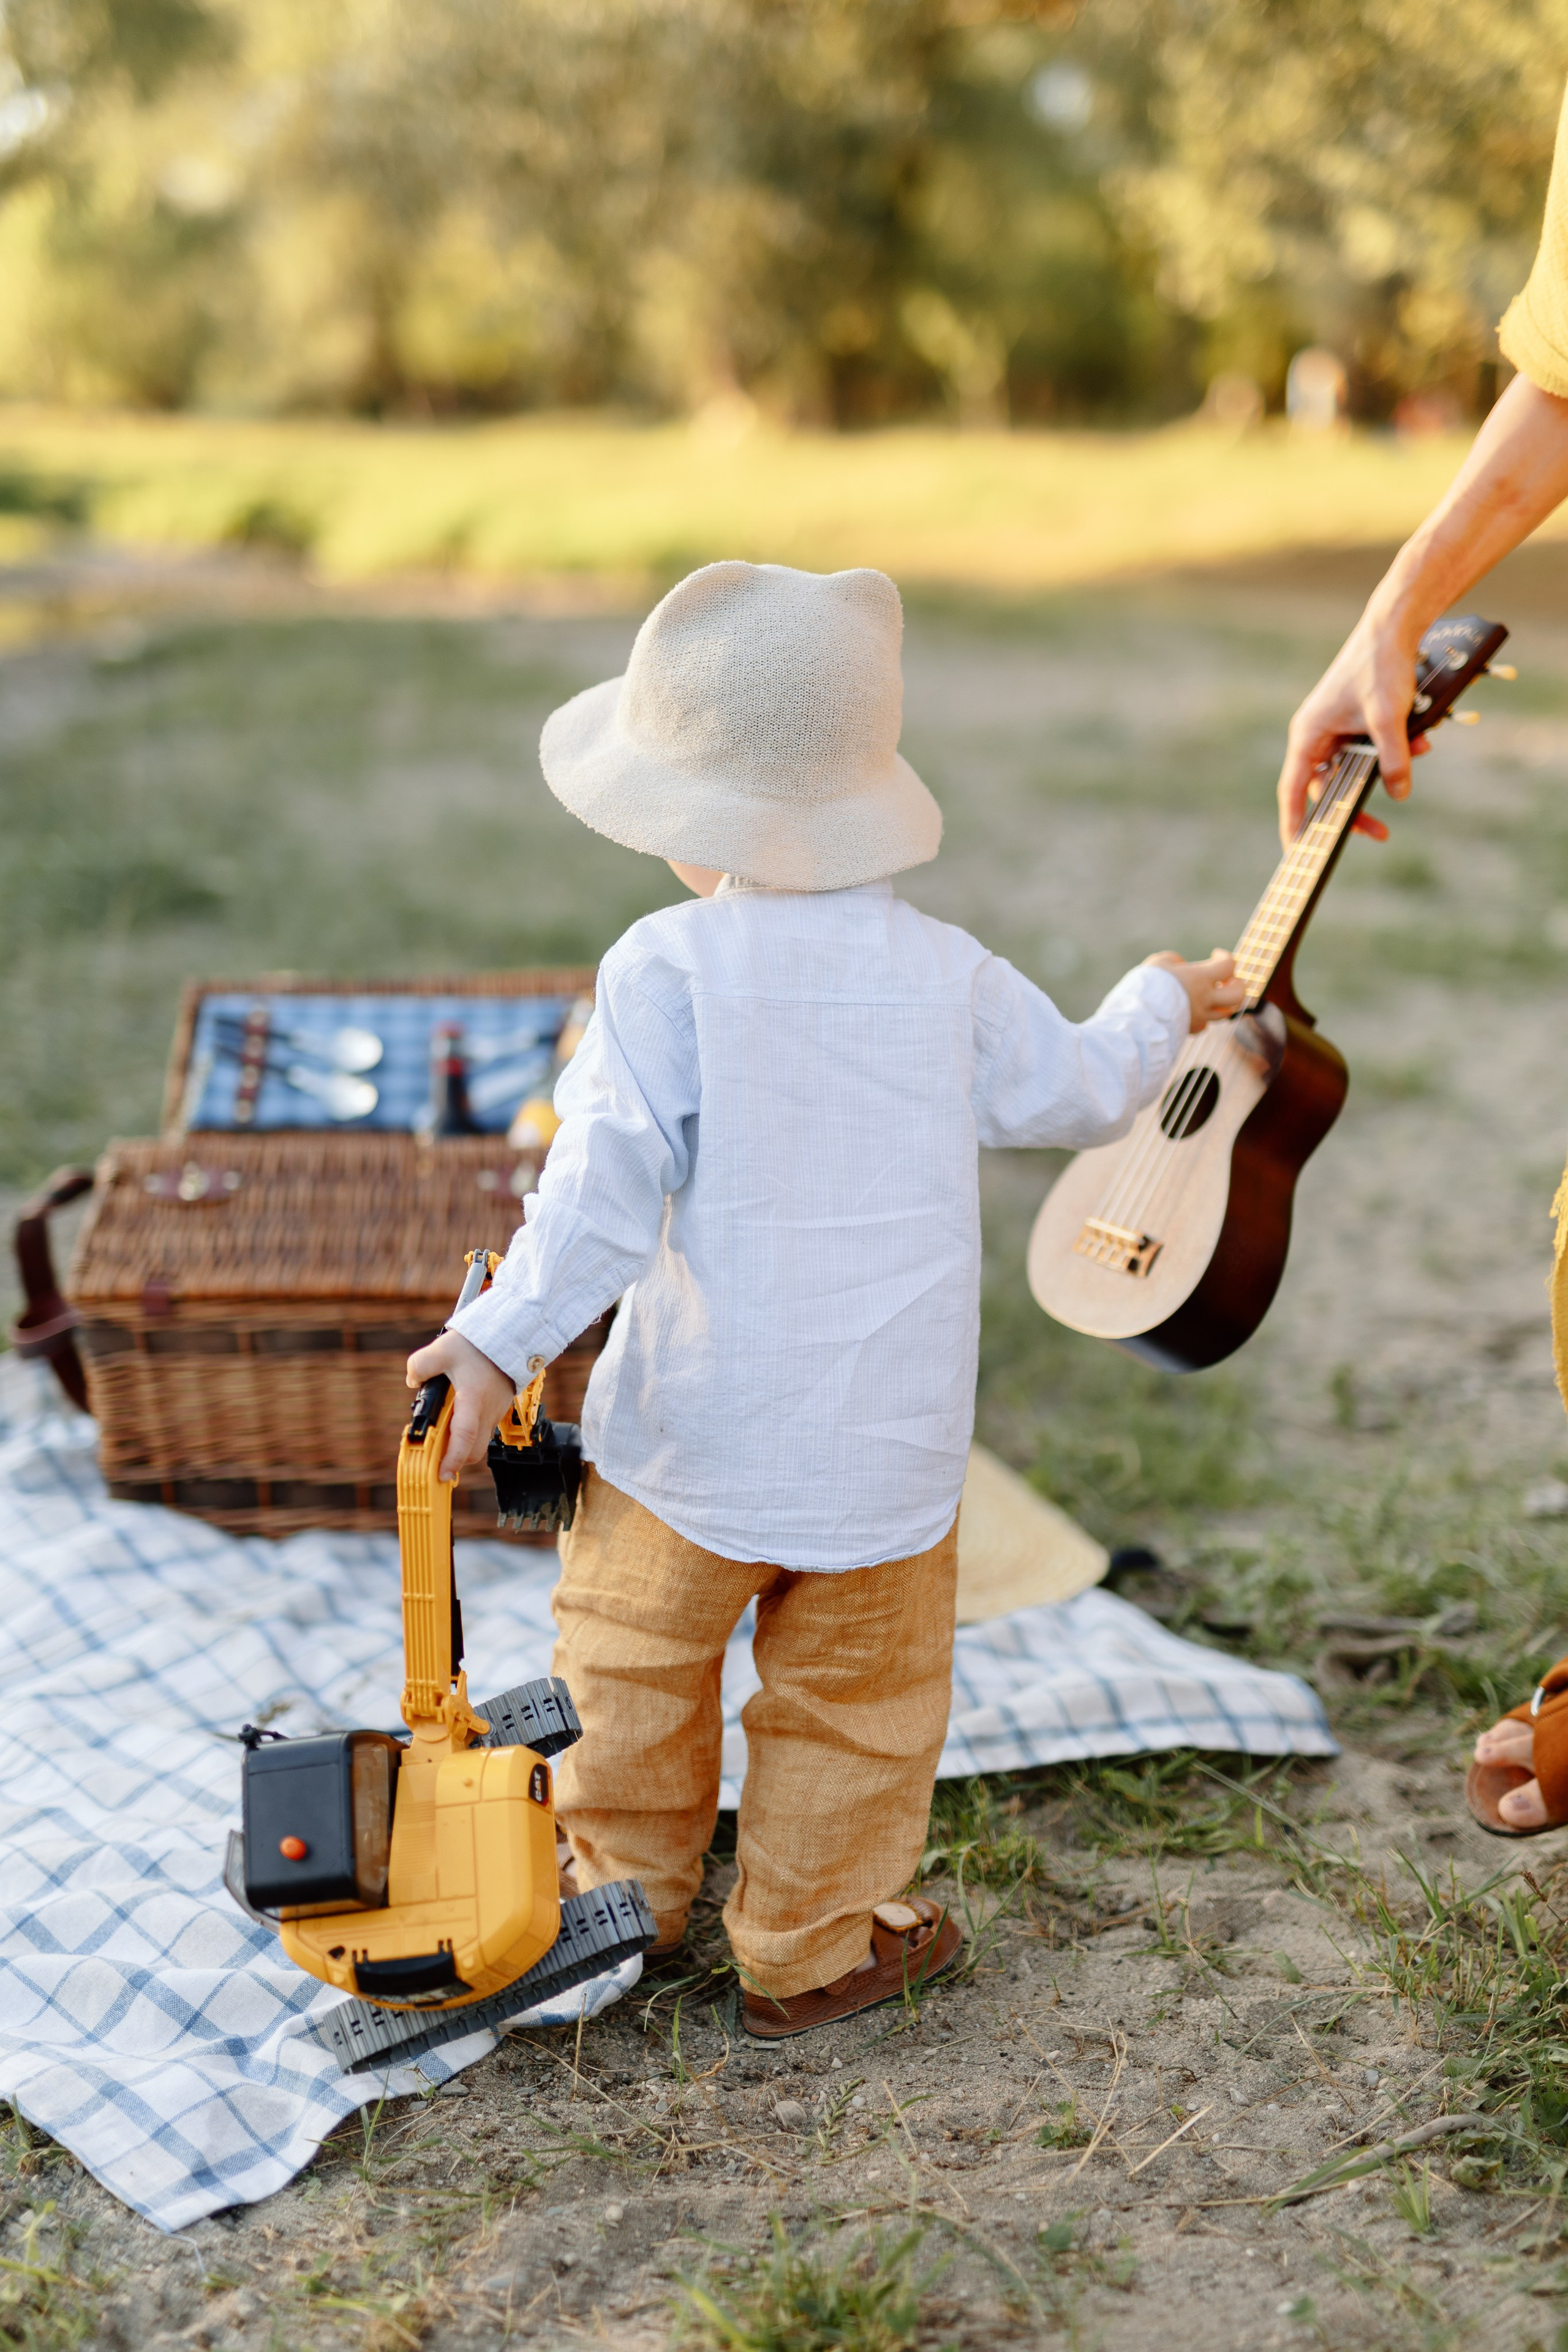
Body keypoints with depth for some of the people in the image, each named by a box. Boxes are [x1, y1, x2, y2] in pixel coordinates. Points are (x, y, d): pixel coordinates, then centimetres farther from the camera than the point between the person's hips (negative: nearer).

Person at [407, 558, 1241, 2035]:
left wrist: (500, 1336, -19)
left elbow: (613, 1172, -21)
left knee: (635, 1657, 22)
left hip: (694, 1430, -1)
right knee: (855, 1696, 18)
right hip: (884, 1446, 2)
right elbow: (1077, 1090, 13)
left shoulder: (665, 965, -13)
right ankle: (811, 1949, 29)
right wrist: (1160, 1008, 33)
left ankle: (630, 1890, 39)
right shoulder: (947, 974, -2)